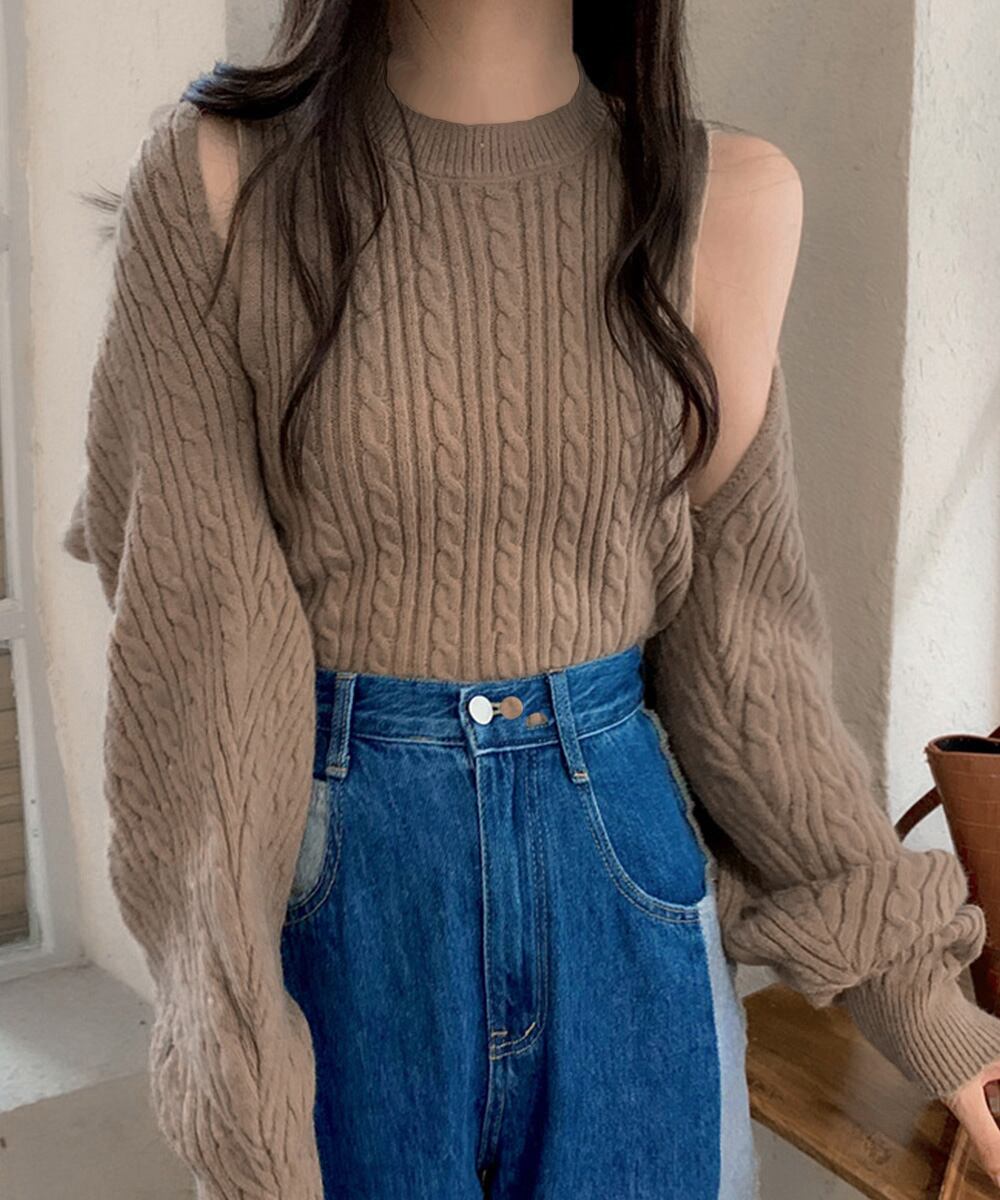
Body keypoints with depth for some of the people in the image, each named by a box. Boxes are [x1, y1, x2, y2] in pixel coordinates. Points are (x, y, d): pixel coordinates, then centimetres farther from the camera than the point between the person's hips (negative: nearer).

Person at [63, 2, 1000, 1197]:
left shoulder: (726, 200, -3)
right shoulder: (220, 177, -9)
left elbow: (734, 621, 1)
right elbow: (193, 634, -12)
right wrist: (238, 1098, -15)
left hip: (623, 874, 2)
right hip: (335, 886, -1)